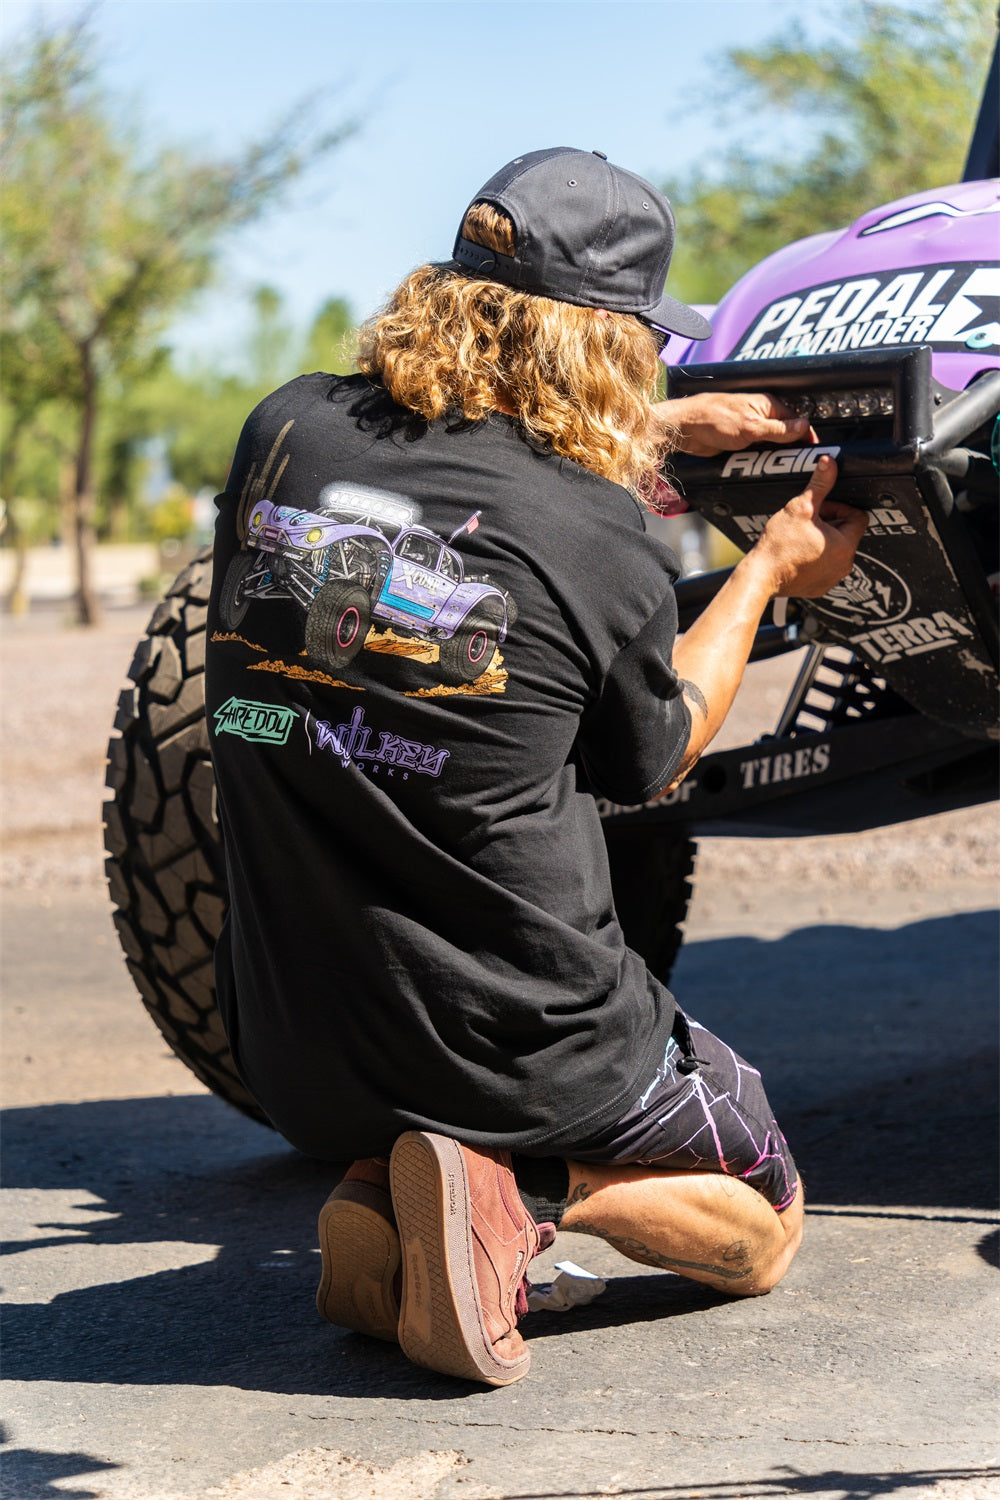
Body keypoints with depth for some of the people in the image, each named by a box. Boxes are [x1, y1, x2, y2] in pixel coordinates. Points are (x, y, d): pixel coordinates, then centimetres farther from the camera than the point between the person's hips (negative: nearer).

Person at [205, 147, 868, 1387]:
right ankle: (560, 1181, -7)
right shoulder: (604, 544, -16)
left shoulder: (284, 435, -5)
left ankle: (381, 1192, 6)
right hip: (521, 1044, -4)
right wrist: (770, 572, 17)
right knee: (762, 1228, 23)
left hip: (290, 1051, 4)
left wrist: (670, 427, 25)